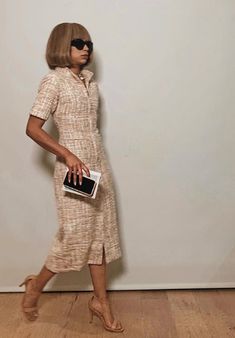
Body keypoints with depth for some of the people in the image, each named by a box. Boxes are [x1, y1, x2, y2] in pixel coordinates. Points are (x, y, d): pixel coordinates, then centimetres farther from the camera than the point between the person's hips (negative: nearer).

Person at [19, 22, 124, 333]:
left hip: (99, 164, 7)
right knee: (76, 234, -1)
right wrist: (67, 155, -19)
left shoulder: (90, 80, 12)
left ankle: (101, 301, 22)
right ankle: (35, 286, 24)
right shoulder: (54, 80, -8)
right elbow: (32, 128, -12)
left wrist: (97, 163, 13)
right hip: (74, 167, -7)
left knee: (100, 231, 9)